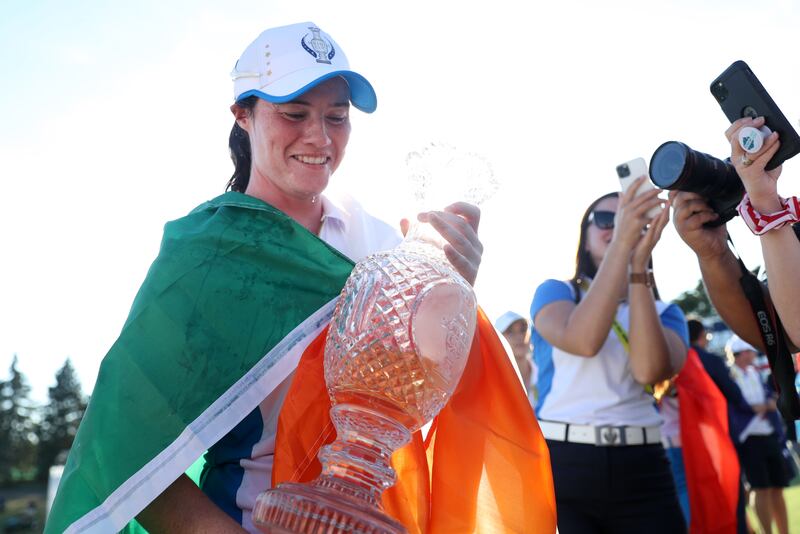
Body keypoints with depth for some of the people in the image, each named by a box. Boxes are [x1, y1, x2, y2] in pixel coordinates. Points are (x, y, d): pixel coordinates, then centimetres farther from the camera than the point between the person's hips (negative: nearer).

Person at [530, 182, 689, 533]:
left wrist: (638, 263, -16)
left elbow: (649, 371, -14)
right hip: (560, 463, -2)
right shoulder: (555, 292, 5)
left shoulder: (665, 313, 10)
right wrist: (621, 245, -21)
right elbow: (583, 342, -18)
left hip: (638, 470, 2)